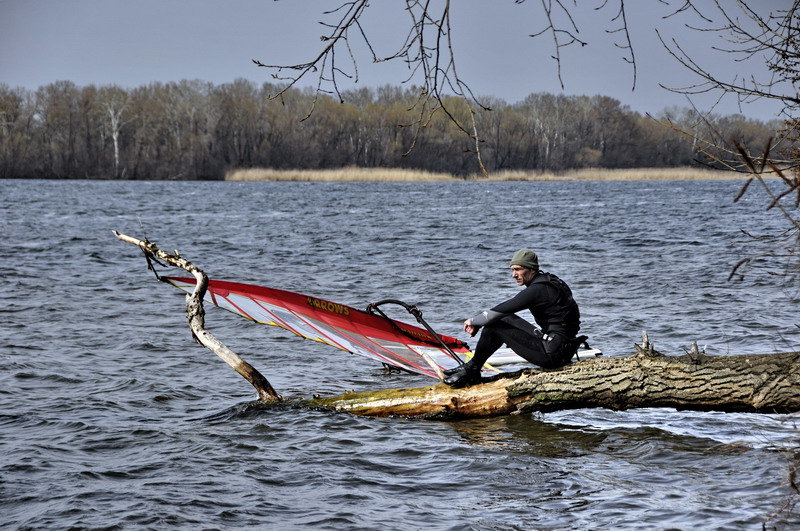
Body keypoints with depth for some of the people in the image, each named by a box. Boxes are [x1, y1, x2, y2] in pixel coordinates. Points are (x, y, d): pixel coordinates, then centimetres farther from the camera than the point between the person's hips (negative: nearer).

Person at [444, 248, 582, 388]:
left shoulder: (538, 290, -17)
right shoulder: (547, 281, 14)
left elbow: (498, 312, -14)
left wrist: (474, 321, 4)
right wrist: (477, 323, 14)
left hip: (553, 354, -10)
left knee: (495, 325, -7)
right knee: (505, 319, 18)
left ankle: (471, 370, 9)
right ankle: (471, 367, 21)